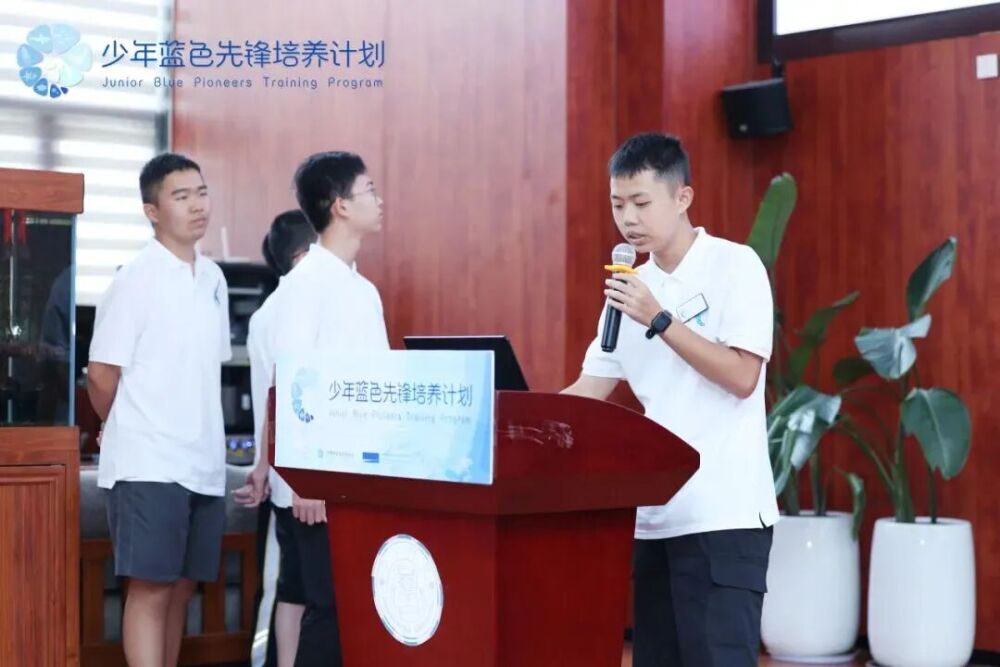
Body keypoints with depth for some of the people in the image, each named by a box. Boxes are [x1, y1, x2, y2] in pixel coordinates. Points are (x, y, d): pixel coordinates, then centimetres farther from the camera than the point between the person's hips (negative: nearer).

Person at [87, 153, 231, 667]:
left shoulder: (213, 279, 12)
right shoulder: (136, 279, -9)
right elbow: (102, 374, -7)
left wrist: (205, 438, 14)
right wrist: (130, 432, 6)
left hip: (205, 463, 6)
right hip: (148, 464, -6)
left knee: (181, 588, 11)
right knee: (151, 588, -6)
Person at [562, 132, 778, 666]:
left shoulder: (735, 266, -6)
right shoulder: (632, 288, 13)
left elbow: (742, 377, -14)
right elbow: (591, 390, 13)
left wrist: (659, 320, -18)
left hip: (723, 515, -7)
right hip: (652, 513, 7)